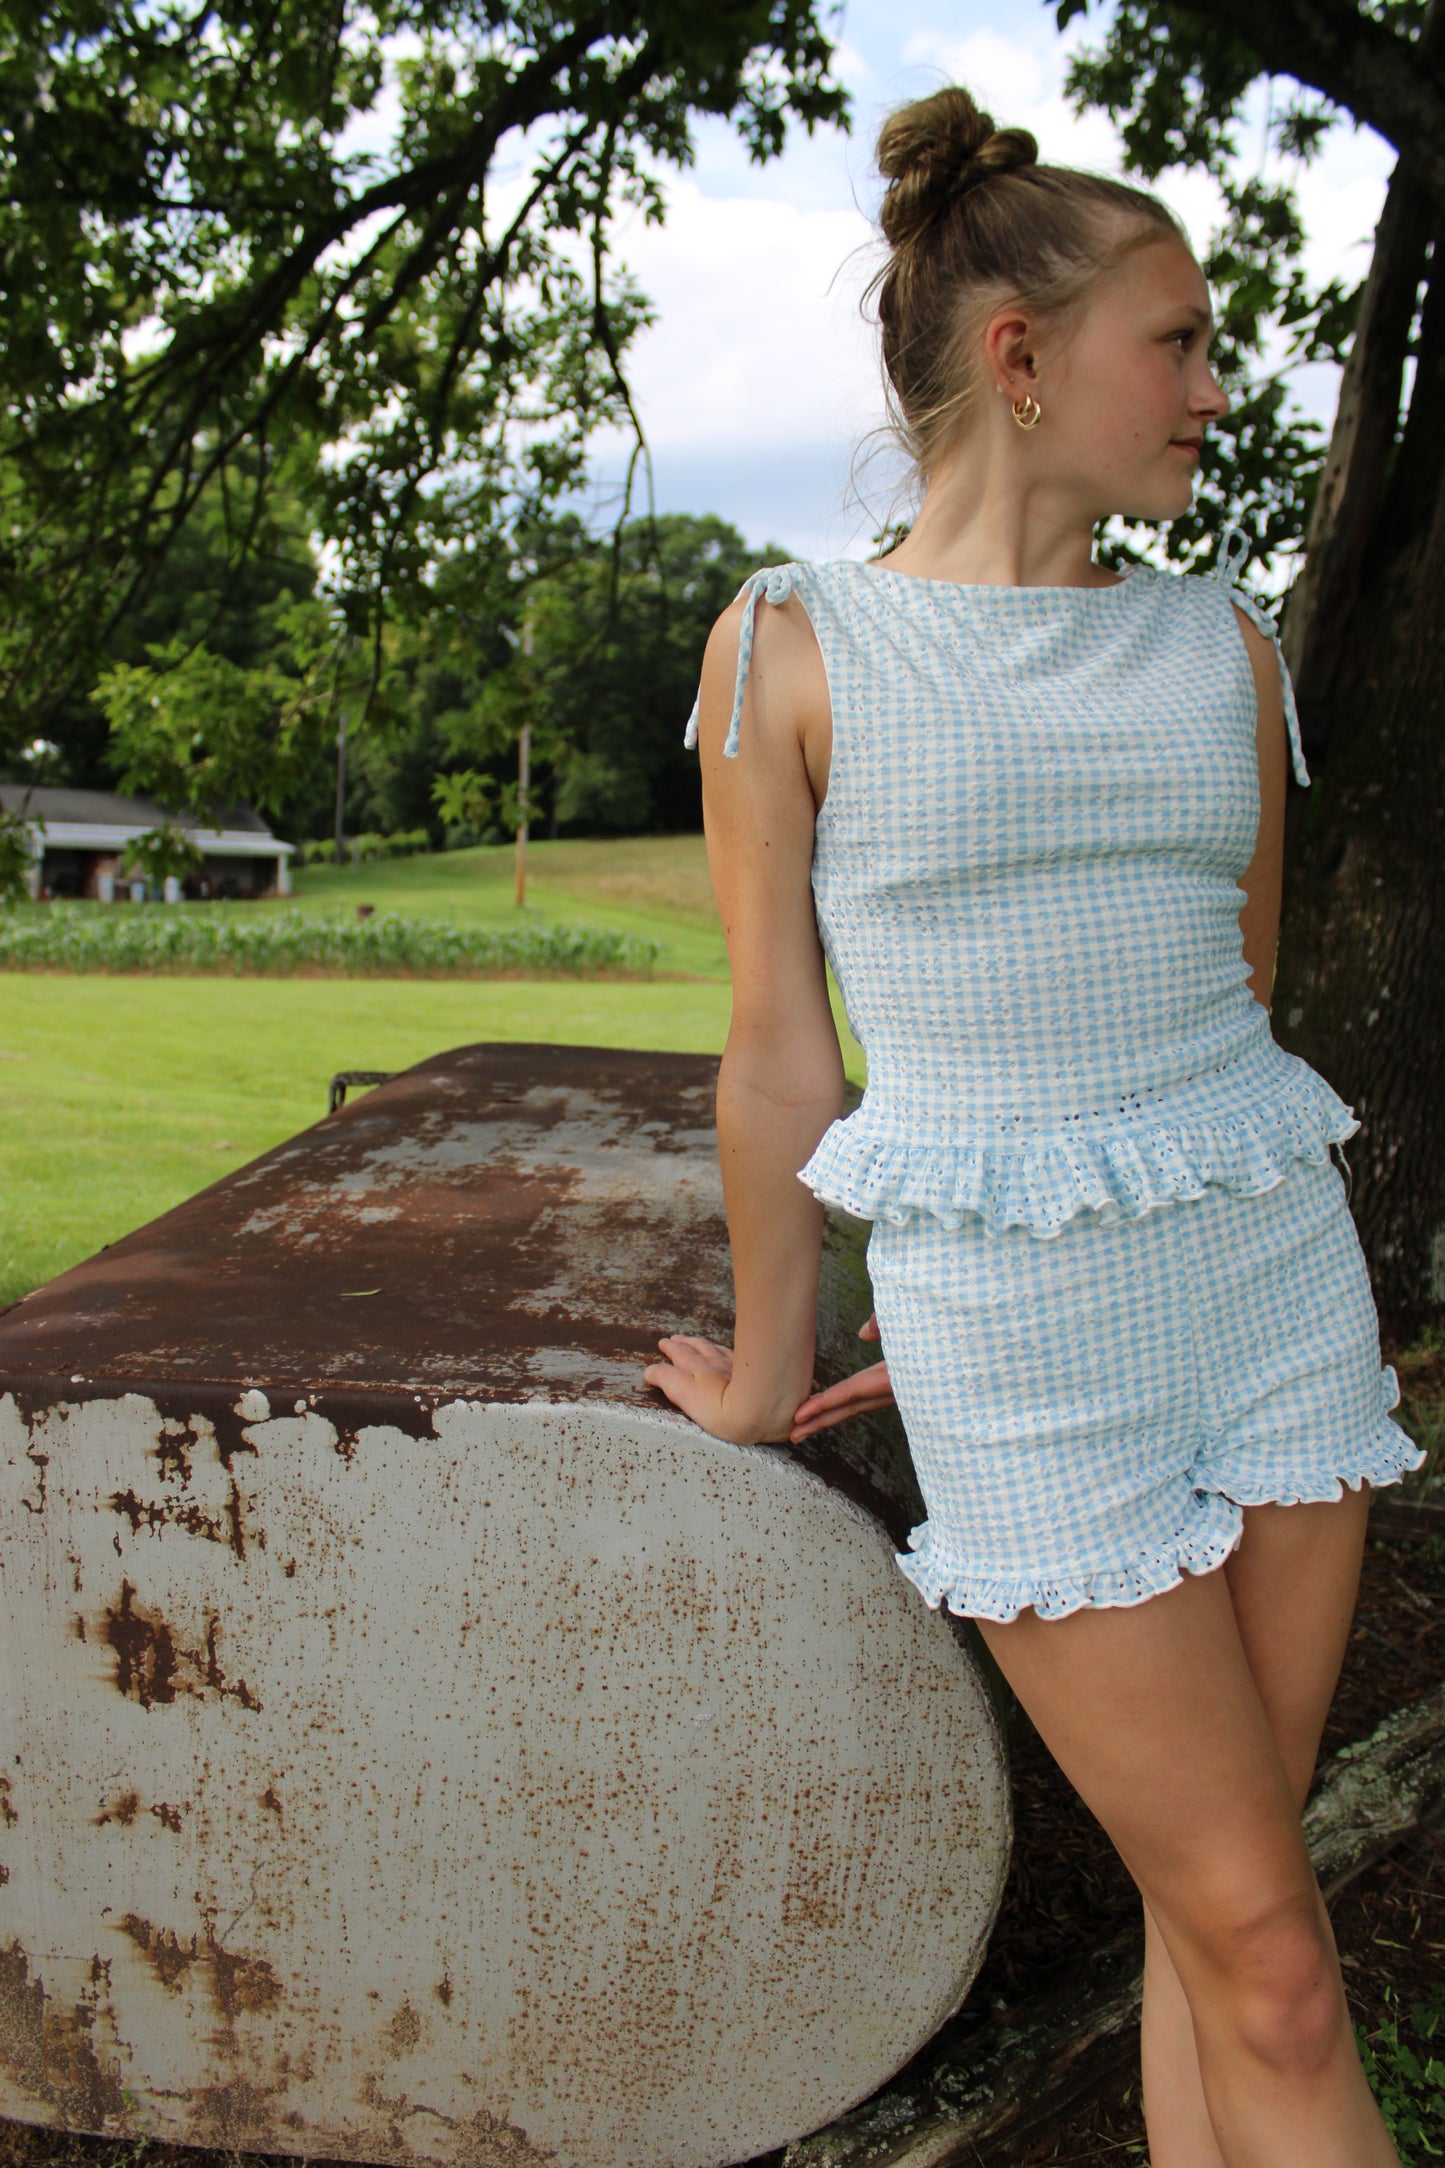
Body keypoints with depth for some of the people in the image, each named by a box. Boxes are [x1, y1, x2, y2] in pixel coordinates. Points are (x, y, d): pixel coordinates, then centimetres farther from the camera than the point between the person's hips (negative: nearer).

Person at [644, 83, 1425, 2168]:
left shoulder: (1225, 643, 7)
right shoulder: (792, 647, -4)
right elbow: (780, 1057, 0)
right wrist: (771, 1367, 9)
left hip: (1276, 1289, 4)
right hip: (1027, 1362, -4)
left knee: (1219, 1915, 14)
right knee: (1271, 1964, 5)